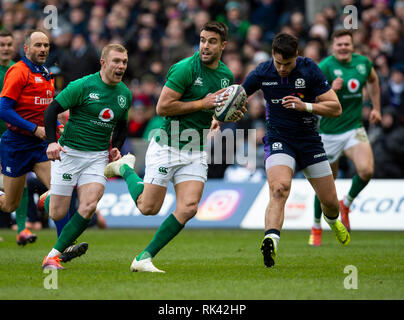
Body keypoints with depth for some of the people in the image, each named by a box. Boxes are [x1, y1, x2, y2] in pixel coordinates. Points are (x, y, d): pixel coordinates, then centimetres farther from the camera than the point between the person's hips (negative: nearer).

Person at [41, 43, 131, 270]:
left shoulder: (125, 94, 7)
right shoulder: (83, 86, -10)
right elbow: (52, 111, -9)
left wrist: (116, 147, 6)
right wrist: (52, 142, -21)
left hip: (98, 156, 4)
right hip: (69, 152, -4)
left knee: (89, 206, -20)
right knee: (57, 214, -3)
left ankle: (54, 255, -12)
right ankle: (47, 199, 37)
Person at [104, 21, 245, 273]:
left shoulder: (226, 75, 7)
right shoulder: (185, 69, -15)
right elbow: (163, 107, -18)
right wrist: (202, 103, -19)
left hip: (196, 152, 5)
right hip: (168, 147, -5)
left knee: (188, 208, -12)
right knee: (149, 208, 0)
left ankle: (144, 258, -3)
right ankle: (126, 169, 29)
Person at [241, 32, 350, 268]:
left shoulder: (310, 70, -13)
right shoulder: (262, 73, -9)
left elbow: (335, 108, -13)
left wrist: (305, 106, -27)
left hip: (309, 140, 1)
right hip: (278, 140, -1)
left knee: (330, 201, 8)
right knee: (279, 188, -30)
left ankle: (333, 220, 45)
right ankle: (271, 240, -45)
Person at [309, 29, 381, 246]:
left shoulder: (363, 63, 0)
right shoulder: (325, 67, -15)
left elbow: (373, 80, 24)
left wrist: (376, 108, 19)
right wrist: (331, 90, -37)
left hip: (355, 129, 3)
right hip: (330, 132, -3)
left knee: (366, 170, -20)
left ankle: (346, 204, 10)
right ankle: (316, 227, 27)